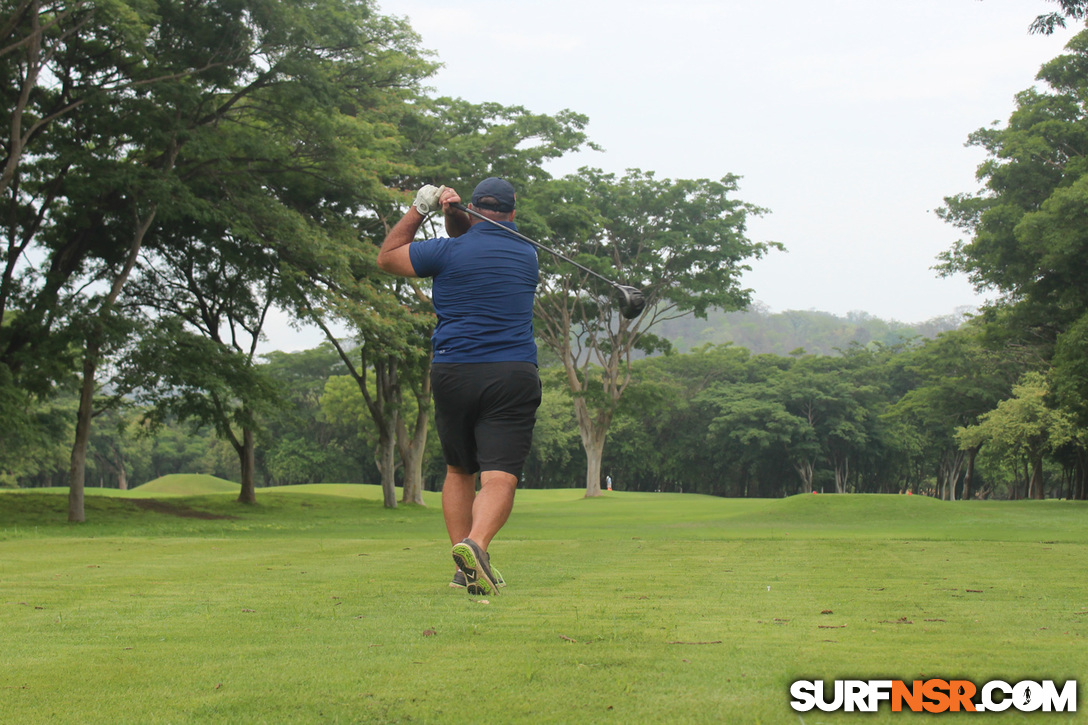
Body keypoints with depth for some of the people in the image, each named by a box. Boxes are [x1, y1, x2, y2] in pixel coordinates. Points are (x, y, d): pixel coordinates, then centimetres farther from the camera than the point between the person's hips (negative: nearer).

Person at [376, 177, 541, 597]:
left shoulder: (450, 251, 0)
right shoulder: (527, 255, 13)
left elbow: (386, 257, 14)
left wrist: (420, 209, 16)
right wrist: (455, 216, 7)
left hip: (453, 373, 0)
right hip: (514, 376, 0)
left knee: (458, 470, 16)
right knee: (500, 476, -10)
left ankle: (464, 570, 10)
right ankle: (476, 544, -36)